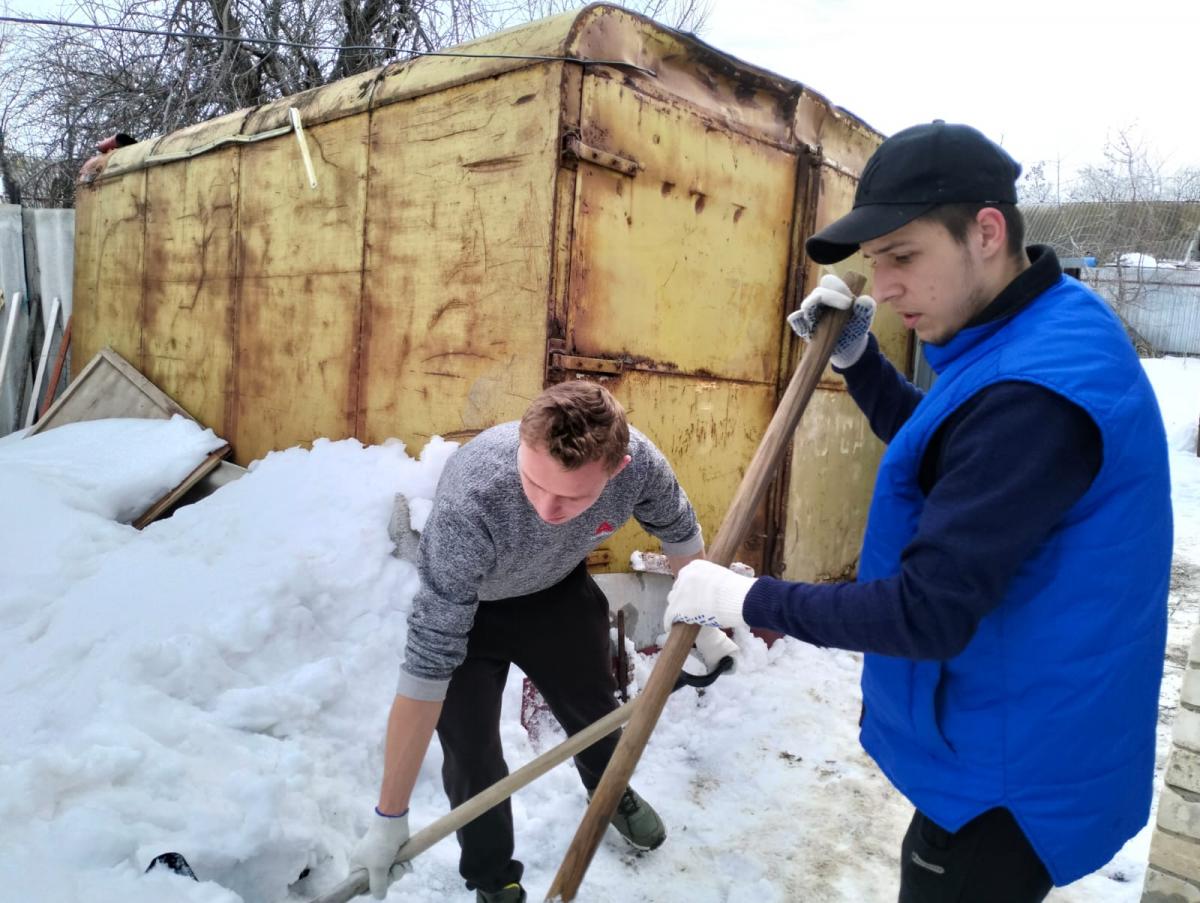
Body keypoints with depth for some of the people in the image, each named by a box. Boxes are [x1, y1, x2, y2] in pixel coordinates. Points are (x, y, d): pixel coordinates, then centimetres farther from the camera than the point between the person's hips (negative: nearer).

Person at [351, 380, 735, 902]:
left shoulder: (638, 461, -34)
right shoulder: (468, 502, -46)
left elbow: (679, 533, -9)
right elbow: (427, 665, -39)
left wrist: (703, 626, 6)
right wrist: (390, 818, -31)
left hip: (559, 590, 4)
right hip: (463, 604, -3)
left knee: (595, 710, 21)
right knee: (471, 761, -2)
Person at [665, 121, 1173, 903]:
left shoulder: (1034, 392, -32)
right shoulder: (1042, 334, 2)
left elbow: (930, 613, -32)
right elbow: (938, 451, 17)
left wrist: (748, 600, -21)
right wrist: (857, 360, 3)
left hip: (1013, 775, -9)